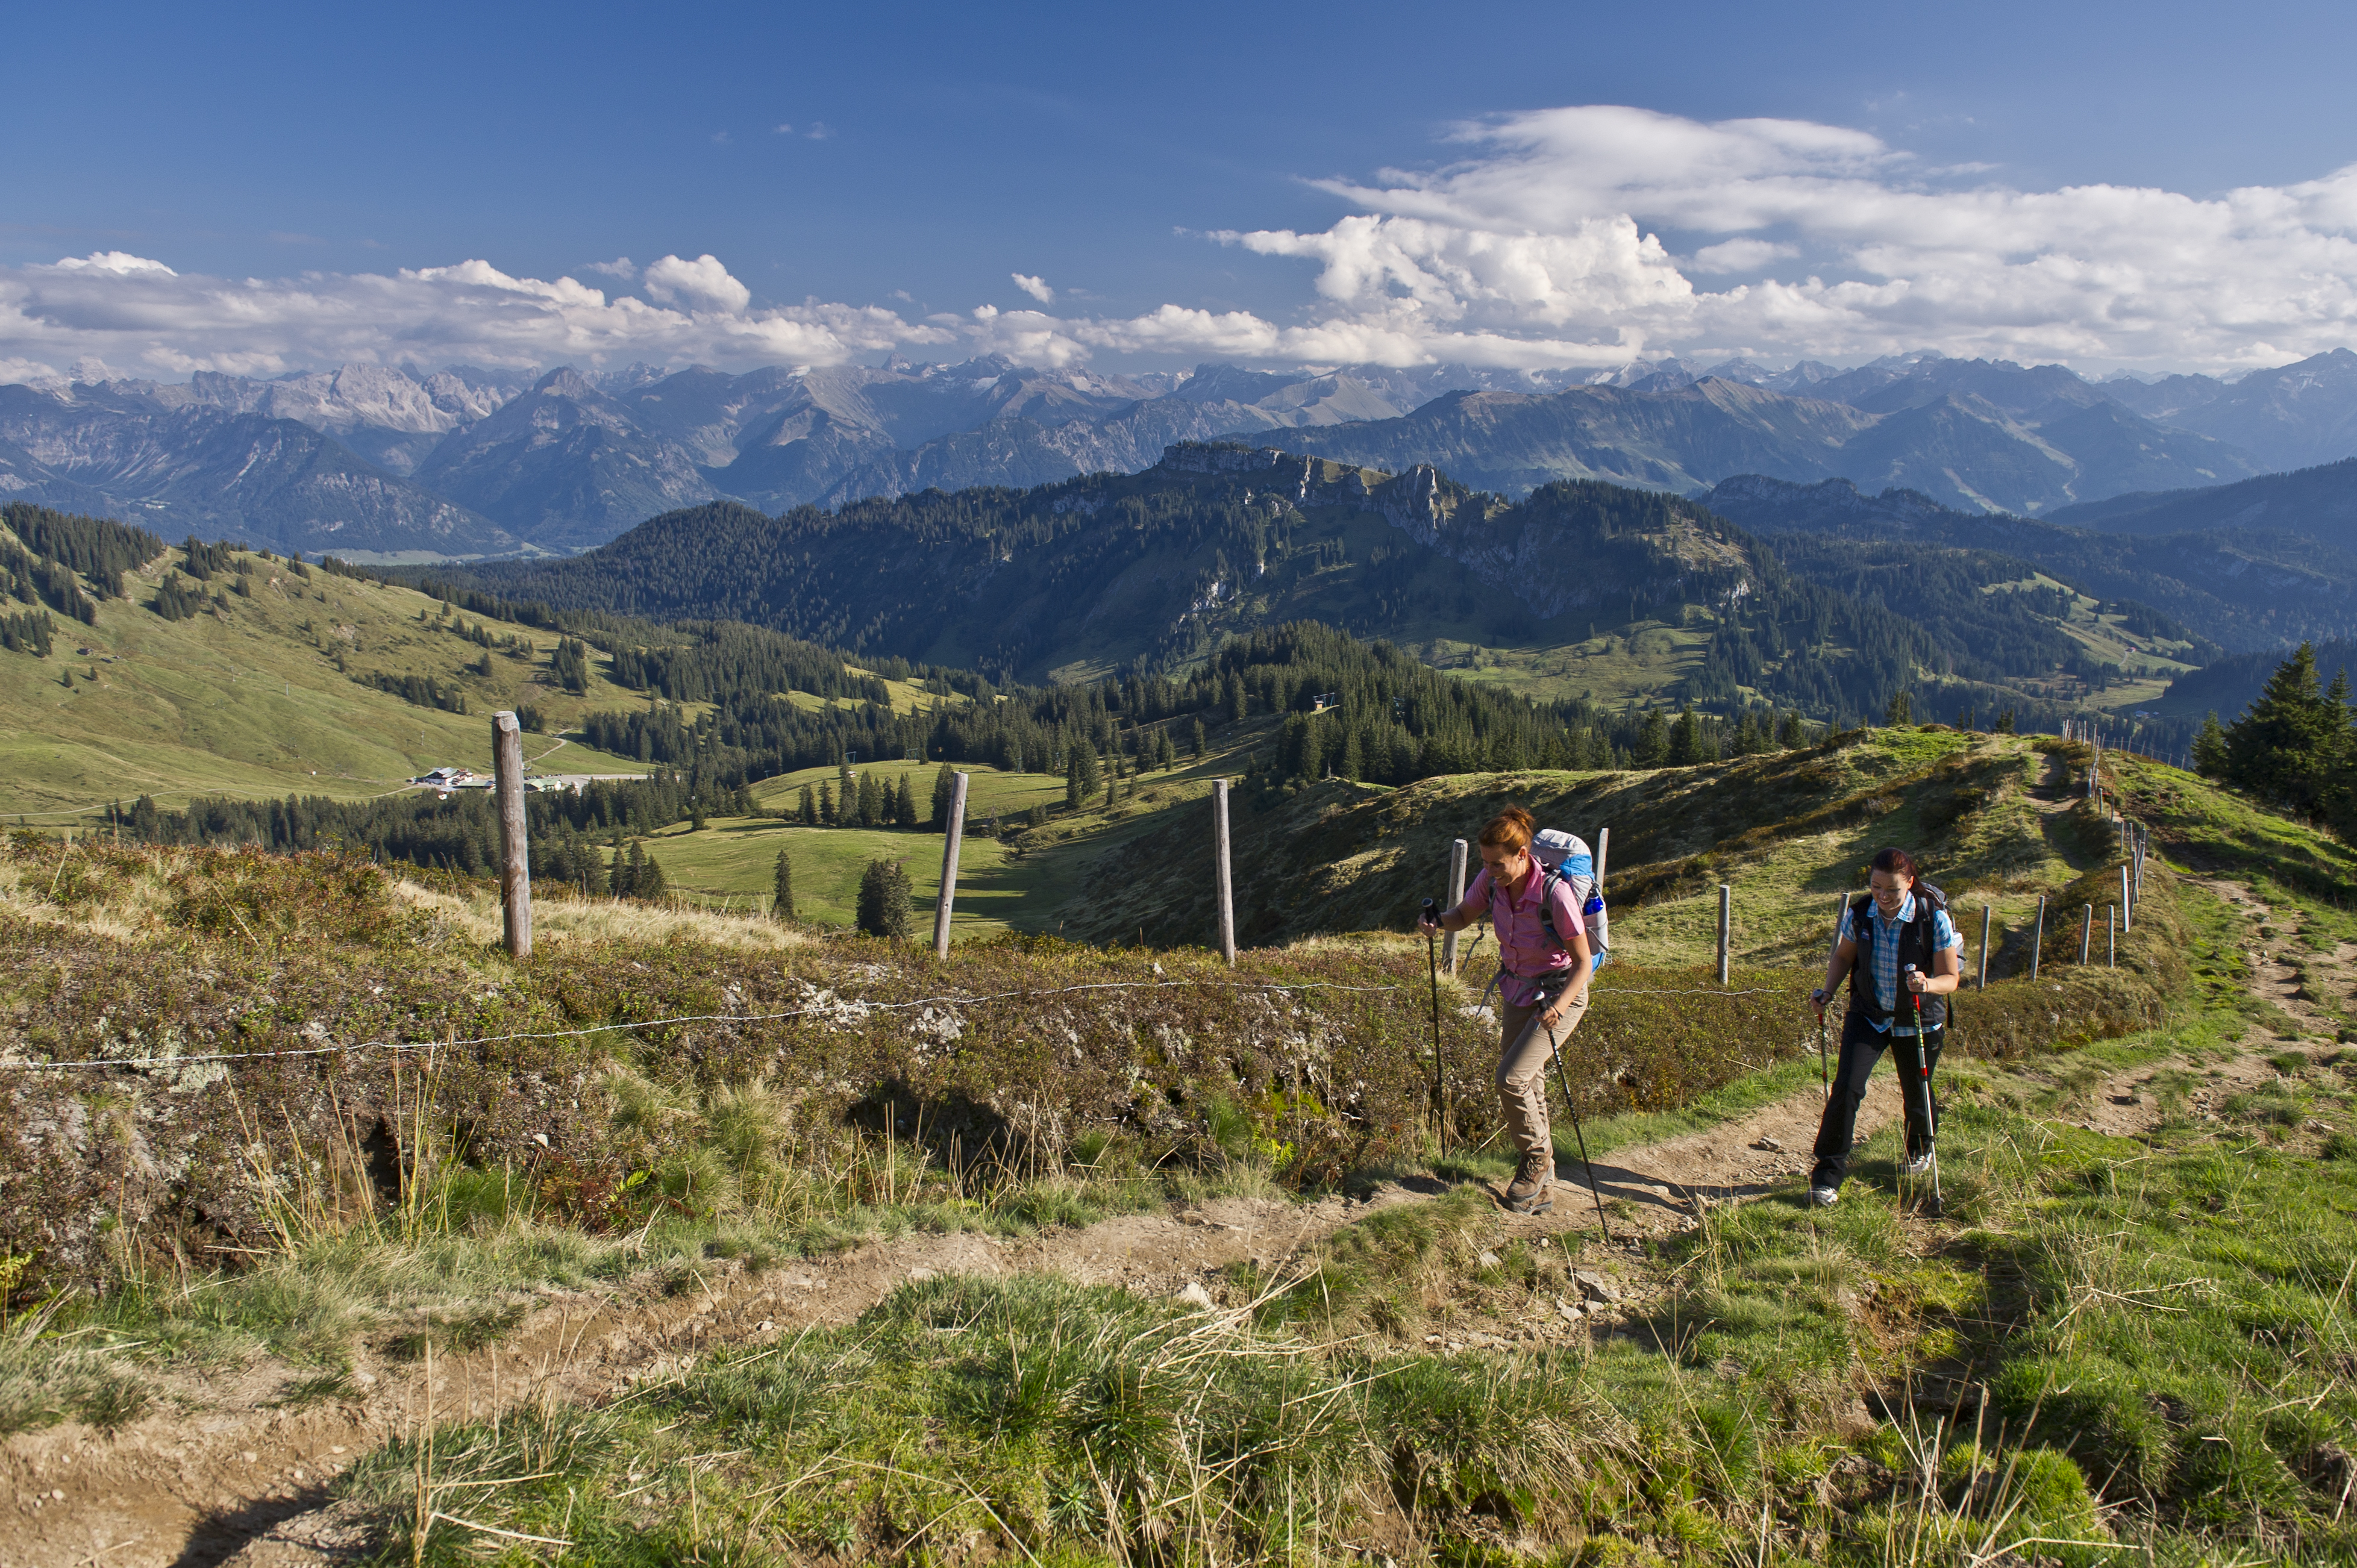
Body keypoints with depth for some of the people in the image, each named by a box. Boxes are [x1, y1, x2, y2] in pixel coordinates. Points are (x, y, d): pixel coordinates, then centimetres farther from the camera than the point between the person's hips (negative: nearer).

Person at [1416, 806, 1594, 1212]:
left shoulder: (1555, 893, -28)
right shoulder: (1492, 881, -12)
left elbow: (1583, 963, -21)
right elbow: (1463, 917, 7)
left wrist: (1558, 1006, -36)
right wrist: (1436, 921, -16)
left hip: (1560, 992, -6)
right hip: (1517, 992, 7)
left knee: (1511, 1078, -17)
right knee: (1528, 1086, 11)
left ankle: (1537, 1157, 9)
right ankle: (1541, 1188, 25)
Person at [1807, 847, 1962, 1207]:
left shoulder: (1934, 918, -20)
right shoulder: (1859, 913, -13)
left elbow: (1951, 978, -15)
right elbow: (1843, 955, 5)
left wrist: (1927, 984, -37)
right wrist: (1828, 991, -11)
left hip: (1920, 1021, -1)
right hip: (1868, 1015, 1)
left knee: (1917, 1095, 15)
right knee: (1846, 1088, -14)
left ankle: (1920, 1149, 50)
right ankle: (1827, 1175, -5)